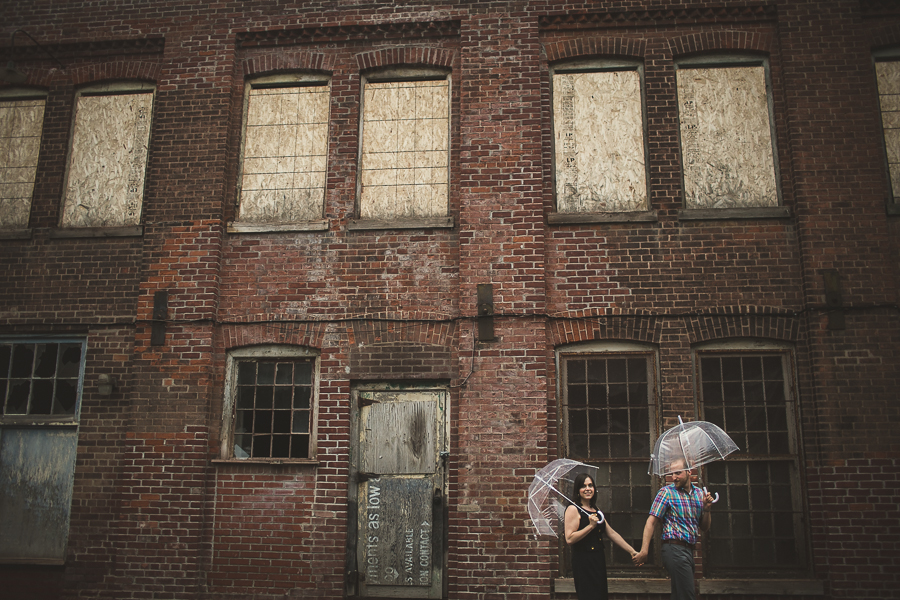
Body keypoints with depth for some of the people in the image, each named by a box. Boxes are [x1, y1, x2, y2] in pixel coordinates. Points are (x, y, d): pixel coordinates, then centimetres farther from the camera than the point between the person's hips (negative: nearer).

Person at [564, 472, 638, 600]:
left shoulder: (596, 511, 19)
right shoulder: (573, 509, -9)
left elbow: (612, 534, 19)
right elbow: (569, 539, -19)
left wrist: (632, 551, 15)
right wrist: (591, 526, -19)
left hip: (598, 561, 8)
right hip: (583, 562, -8)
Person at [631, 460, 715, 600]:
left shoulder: (699, 493, 13)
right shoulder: (667, 492, -4)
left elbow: (704, 527, 18)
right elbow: (652, 521, -10)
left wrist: (707, 509, -3)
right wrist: (644, 551, -18)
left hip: (689, 550, 7)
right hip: (675, 549, -6)